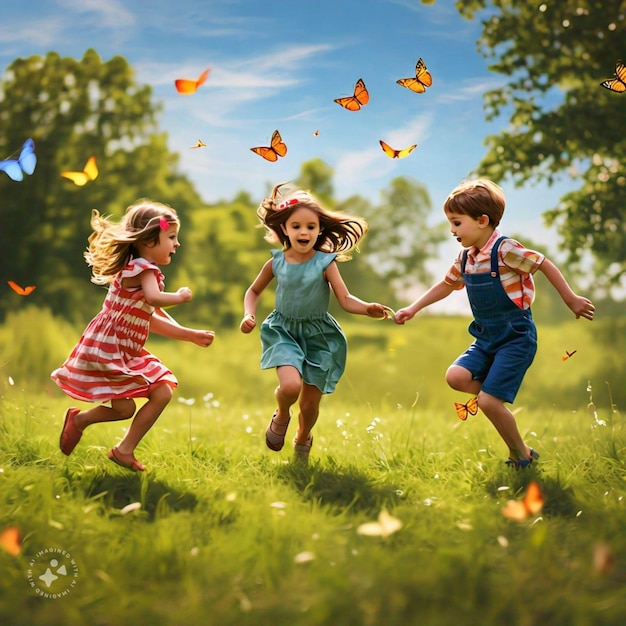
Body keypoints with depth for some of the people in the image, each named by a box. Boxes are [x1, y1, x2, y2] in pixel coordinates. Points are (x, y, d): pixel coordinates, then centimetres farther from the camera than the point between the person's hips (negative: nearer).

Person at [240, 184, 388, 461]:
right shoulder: (276, 262, -5)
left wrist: (367, 308, -35)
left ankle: (302, 440, 41)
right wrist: (249, 315, -7)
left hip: (318, 334, 0)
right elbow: (253, 291, 12)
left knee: (310, 405, 6)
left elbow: (346, 300, -15)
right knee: (290, 385, -28)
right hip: (284, 331, 0)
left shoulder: (325, 262, -10)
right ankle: (281, 416, 9)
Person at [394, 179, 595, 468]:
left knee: (488, 402, -12)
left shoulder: (505, 250, -17)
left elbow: (546, 265, -12)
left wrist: (572, 300, -11)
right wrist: (412, 309, 19)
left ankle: (522, 456, 8)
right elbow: (446, 285, 22)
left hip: (516, 337, -7)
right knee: (455, 376, -15)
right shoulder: (465, 258, 6)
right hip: (486, 339, 7)